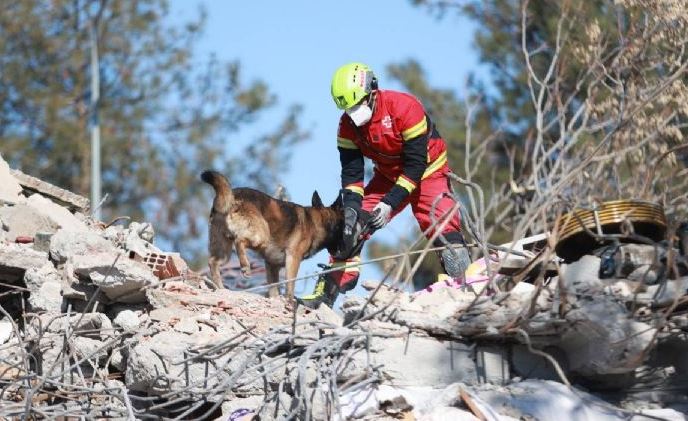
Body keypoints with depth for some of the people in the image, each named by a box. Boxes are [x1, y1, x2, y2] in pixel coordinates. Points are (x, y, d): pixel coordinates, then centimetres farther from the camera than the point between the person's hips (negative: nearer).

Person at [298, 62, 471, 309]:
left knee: (443, 228, -24)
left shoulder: (404, 107, -29)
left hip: (427, 174, -5)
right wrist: (351, 207, -25)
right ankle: (327, 291, -1)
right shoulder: (348, 125, -12)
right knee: (351, 225, -6)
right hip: (388, 177, 5)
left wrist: (389, 204, -30)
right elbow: (351, 172, -8)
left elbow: (416, 165, -27)